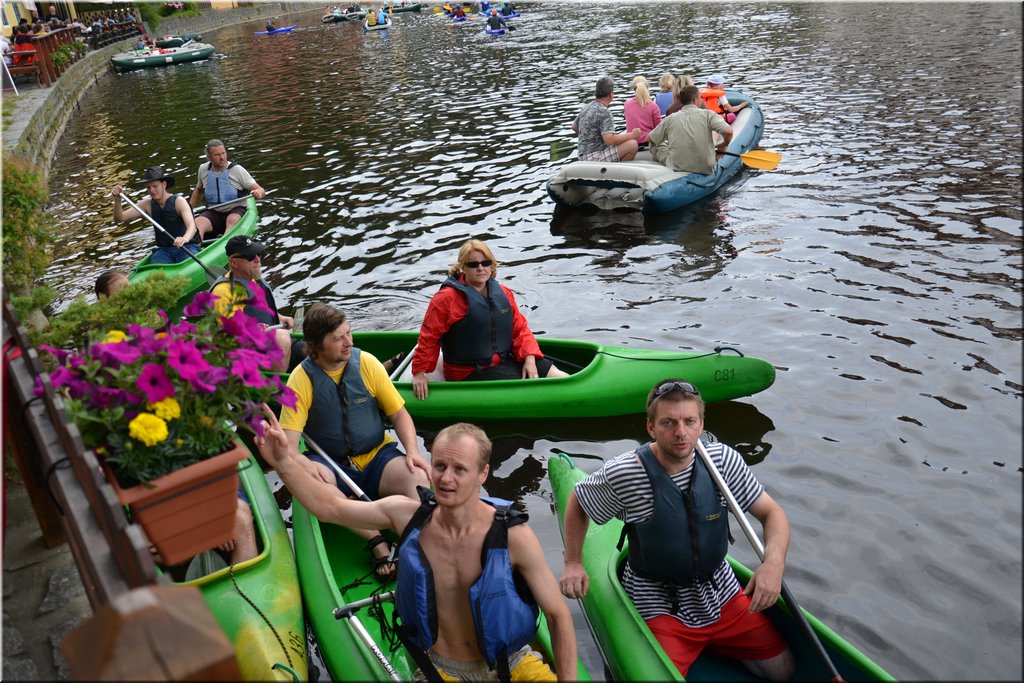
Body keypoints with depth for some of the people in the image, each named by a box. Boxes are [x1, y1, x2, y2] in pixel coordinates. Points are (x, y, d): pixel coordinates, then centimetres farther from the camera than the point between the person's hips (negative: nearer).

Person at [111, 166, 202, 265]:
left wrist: (185, 238, -49)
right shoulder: (147, 204, 7)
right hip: (164, 250, 3)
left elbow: (192, 226, -25)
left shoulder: (178, 201, -9)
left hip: (188, 247, -3)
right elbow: (119, 218, 5)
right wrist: (118, 200, -15)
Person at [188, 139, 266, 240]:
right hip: (214, 213, 3)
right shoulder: (203, 169, 3)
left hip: (236, 211, -3)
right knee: (197, 223, -28)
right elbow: (199, 190, 24)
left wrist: (259, 192, -36)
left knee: (232, 220, -38)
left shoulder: (237, 170, -9)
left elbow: (261, 190, -11)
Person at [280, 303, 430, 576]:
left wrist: (413, 451, -16)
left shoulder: (366, 363, -3)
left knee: (416, 478, -30)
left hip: (377, 455, 1)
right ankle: (376, 542, -30)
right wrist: (306, 465, -35)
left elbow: (399, 413, 2)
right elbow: (288, 441, -13)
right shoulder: (301, 379, -8)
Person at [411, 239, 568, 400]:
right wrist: (419, 373, -7)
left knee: (561, 378, -6)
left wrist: (529, 358, -7)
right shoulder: (447, 299, -12)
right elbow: (429, 336, -7)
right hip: (469, 373, -7)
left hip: (505, 361, 7)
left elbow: (520, 328, 8)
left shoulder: (503, 293, 7)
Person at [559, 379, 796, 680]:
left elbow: (772, 512, -5)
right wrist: (573, 563, -6)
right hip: (660, 606, -4)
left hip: (721, 594, 4)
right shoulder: (622, 474, -22)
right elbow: (577, 503, -2)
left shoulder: (722, 459, -12)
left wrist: (774, 561, -24)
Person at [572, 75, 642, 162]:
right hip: (595, 157, -10)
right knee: (632, 144, -18)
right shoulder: (604, 112, -16)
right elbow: (609, 140, -26)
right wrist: (632, 135, -14)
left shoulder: (585, 107, 10)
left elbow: (574, 127, 26)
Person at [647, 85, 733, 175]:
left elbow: (650, 139, 10)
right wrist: (723, 145, 4)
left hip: (677, 168, -1)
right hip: (705, 169, 1)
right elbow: (728, 131, -18)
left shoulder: (670, 118, 0)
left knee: (655, 145, 24)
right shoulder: (708, 114, -6)